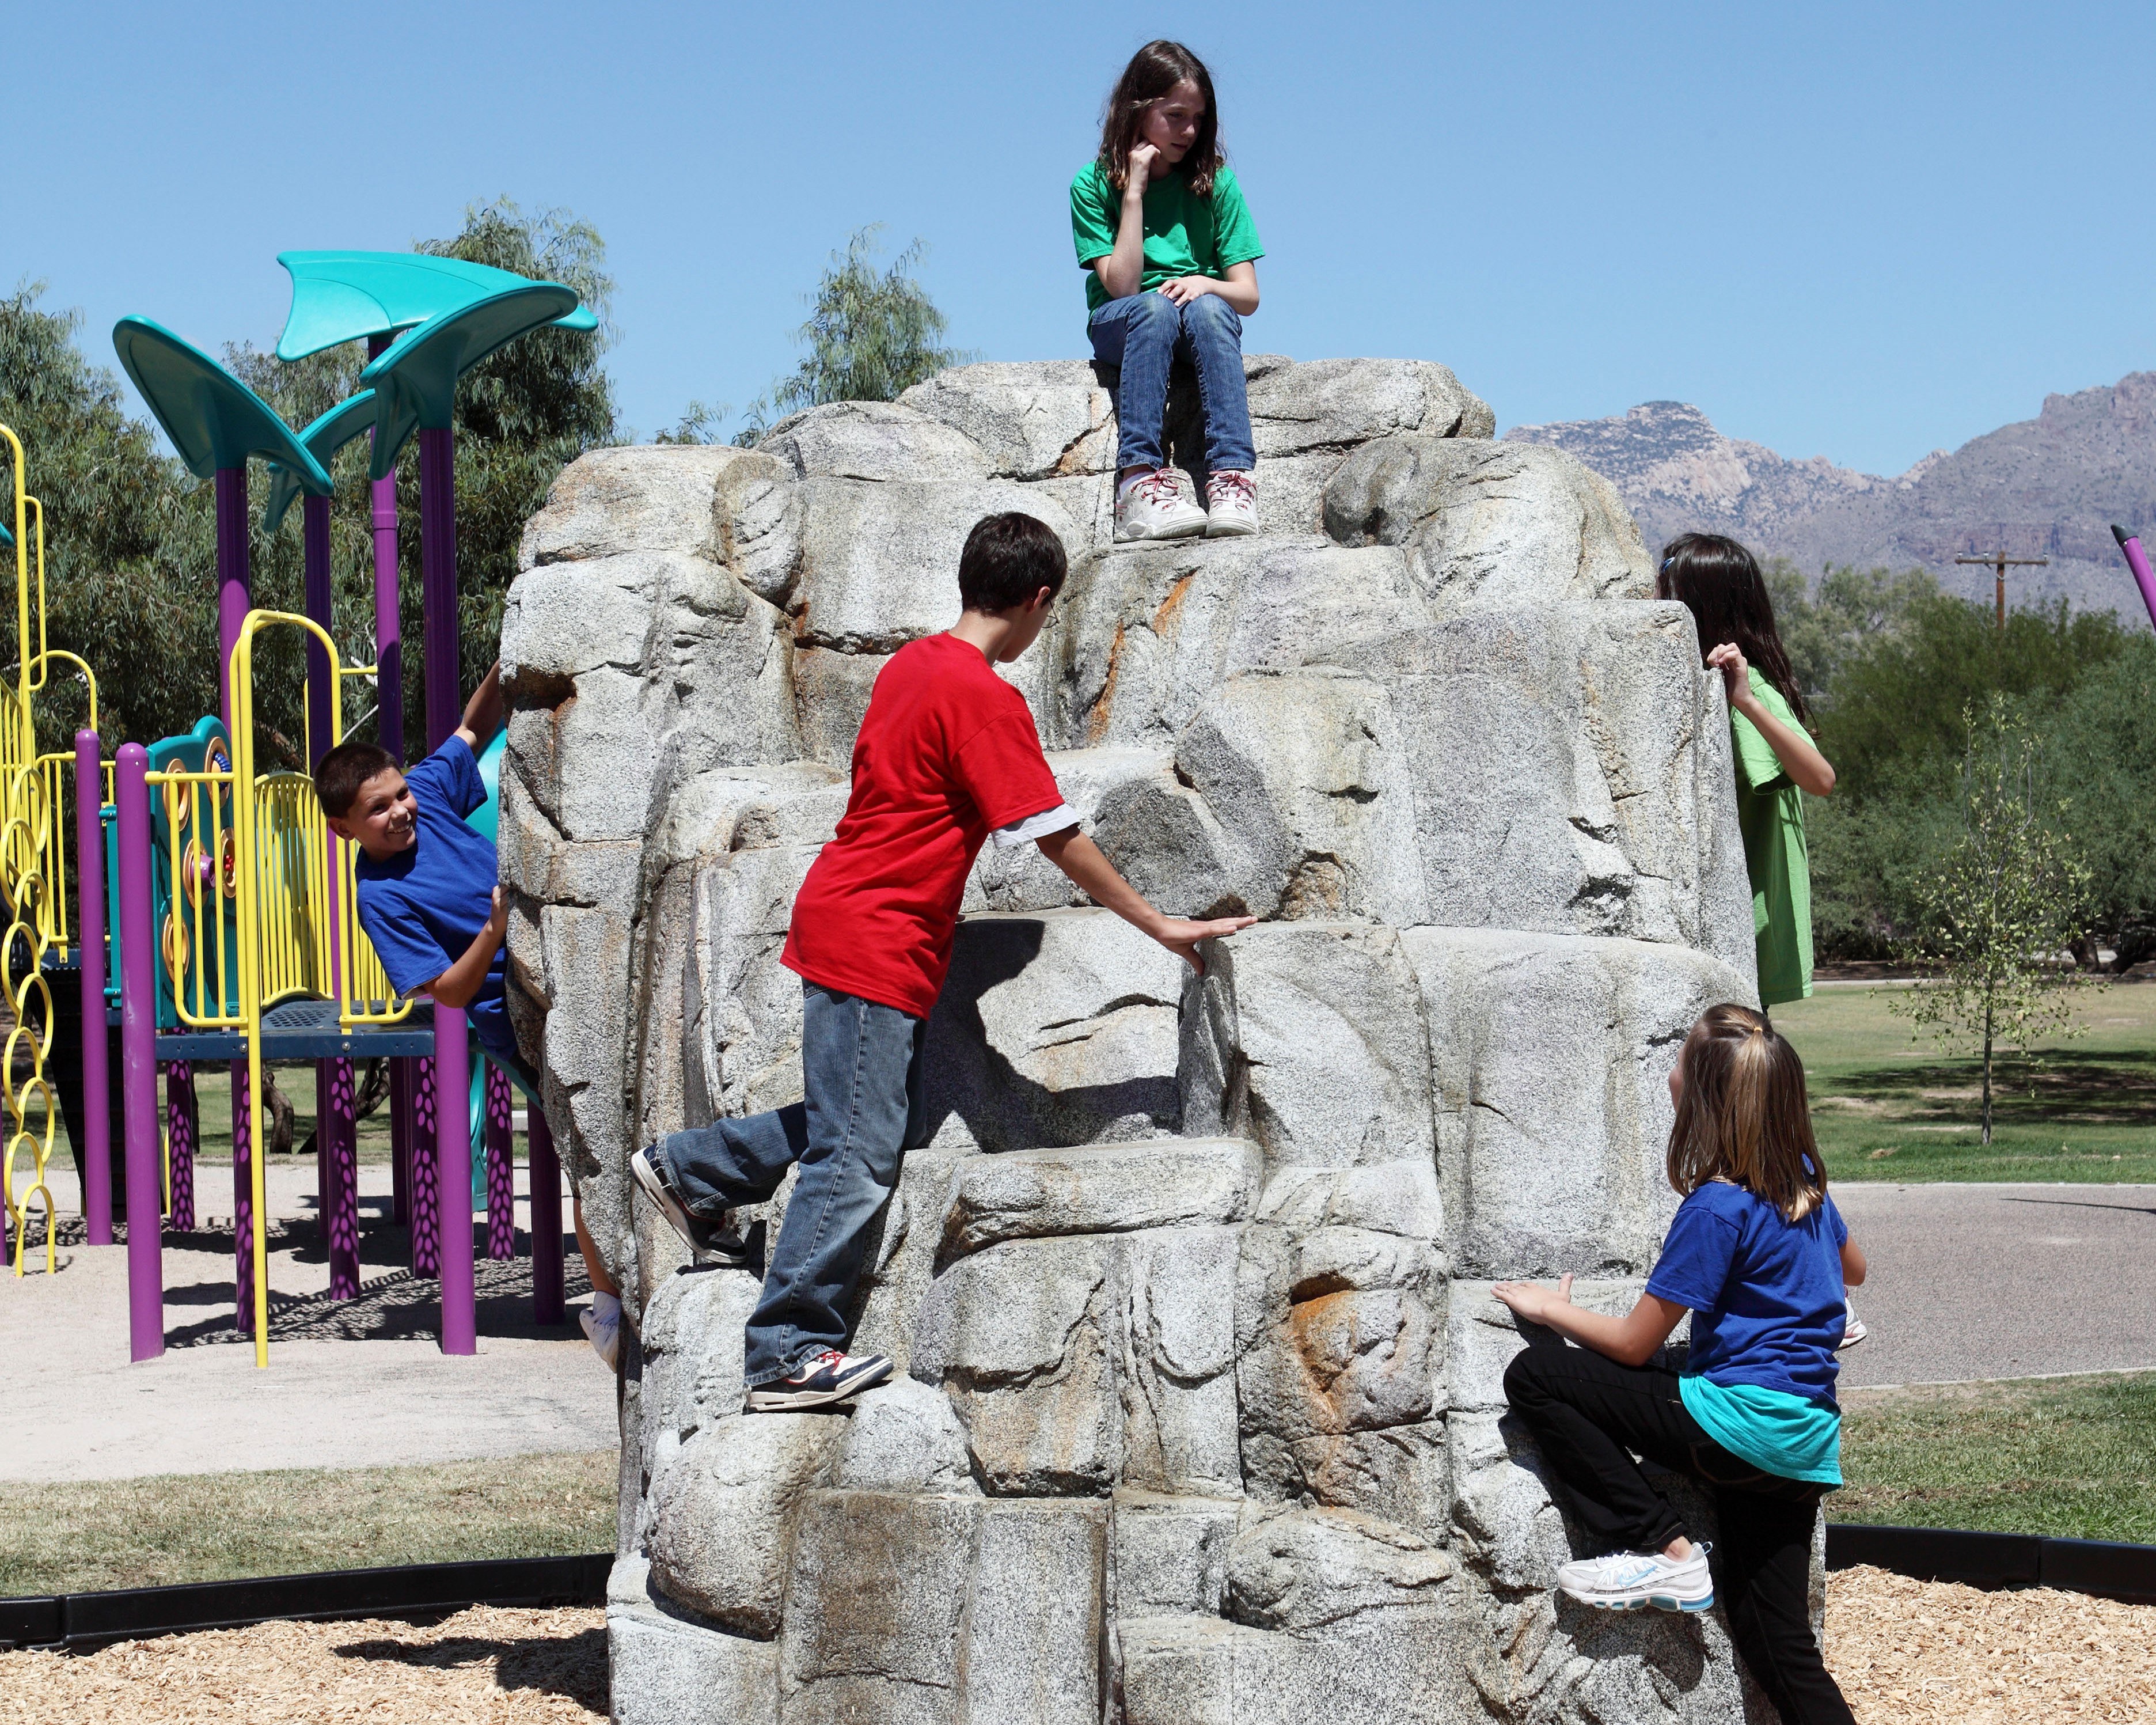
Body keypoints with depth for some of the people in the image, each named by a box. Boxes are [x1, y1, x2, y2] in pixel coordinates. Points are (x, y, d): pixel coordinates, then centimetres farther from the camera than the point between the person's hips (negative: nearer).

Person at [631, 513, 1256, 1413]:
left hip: (844, 923, 9)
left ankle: (689, 1168, 26)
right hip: (876, 943, -9)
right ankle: (788, 1354, -2)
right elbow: (1057, 836, -15)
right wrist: (1159, 924, -7)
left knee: (875, 1119, 18)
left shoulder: (912, 664, 11)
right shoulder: (987, 698, -16)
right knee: (859, 1154, -5)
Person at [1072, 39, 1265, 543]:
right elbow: (1121, 285, -13)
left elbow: (1248, 295, 0)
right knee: (1155, 308, -35)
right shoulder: (1094, 184, -2)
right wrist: (1134, 193, -16)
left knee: (1207, 310, -34)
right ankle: (1139, 480, -49)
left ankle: (1231, 479, -47)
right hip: (1119, 325, -1)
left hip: (1206, 319, 1)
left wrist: (1204, 284, -22)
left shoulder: (1215, 182, 2)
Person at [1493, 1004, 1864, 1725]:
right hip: (1809, 1439, 9)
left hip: (1741, 1422, -9)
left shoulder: (1716, 1210, -15)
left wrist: (1548, 1308, 7)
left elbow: (1633, 1344, -8)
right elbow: (1850, 1268, 29)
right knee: (1778, 1646, 11)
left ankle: (1662, 1549, -8)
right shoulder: (1805, 1180, 8)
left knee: (1534, 1380, -7)